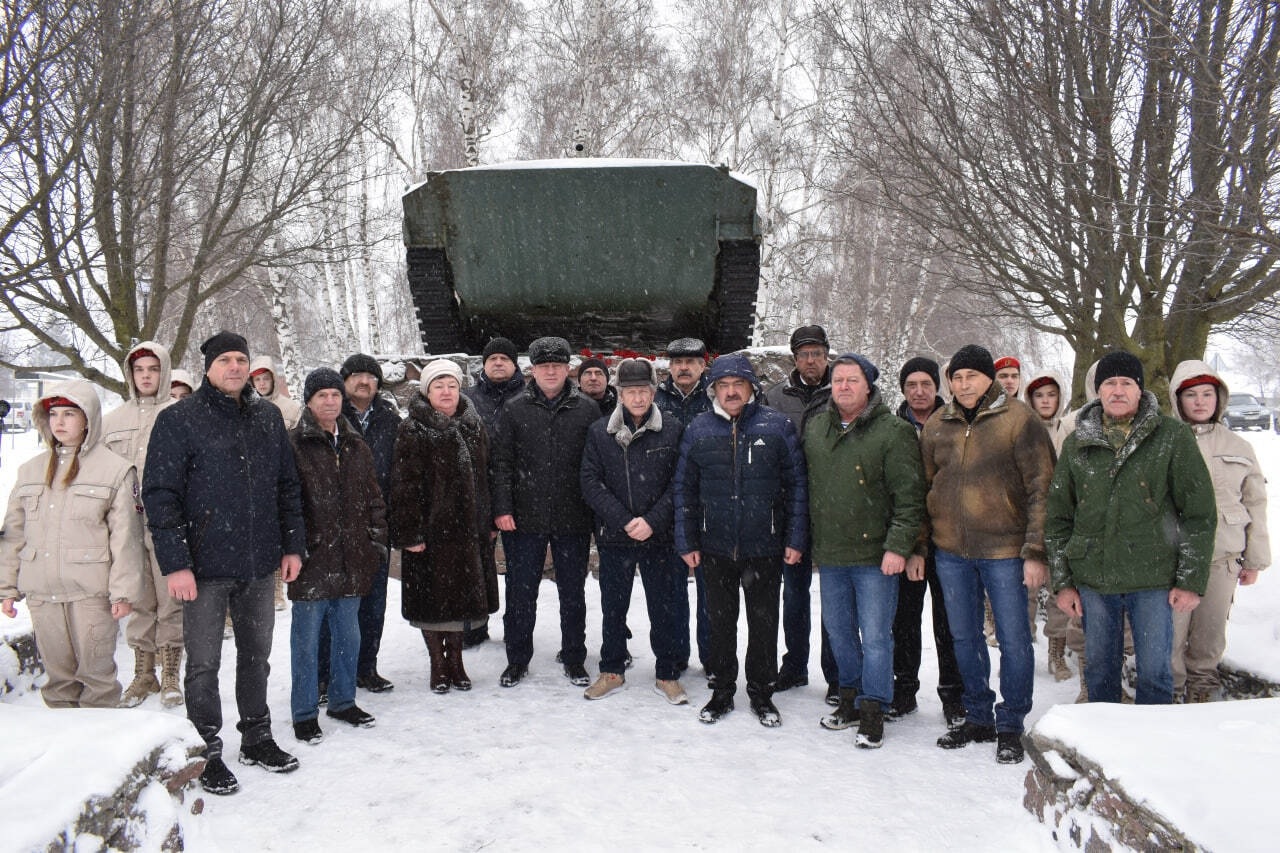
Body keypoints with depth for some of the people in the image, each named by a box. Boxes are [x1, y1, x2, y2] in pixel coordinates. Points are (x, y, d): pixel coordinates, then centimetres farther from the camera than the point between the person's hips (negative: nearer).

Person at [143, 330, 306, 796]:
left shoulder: (268, 417, 7)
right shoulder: (178, 420, -7)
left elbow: (287, 485, 12)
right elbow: (160, 495, -10)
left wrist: (293, 544, 7)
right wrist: (175, 562, -15)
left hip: (260, 564, 5)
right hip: (206, 565, -4)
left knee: (256, 655, 16)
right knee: (204, 663, 6)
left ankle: (257, 738, 32)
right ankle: (207, 753, 20)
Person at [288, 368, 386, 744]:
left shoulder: (356, 446, 12)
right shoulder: (293, 445, -7)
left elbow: (373, 499, 17)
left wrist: (377, 540, 10)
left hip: (351, 561, 6)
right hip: (312, 561, -5)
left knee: (348, 635, 16)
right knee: (307, 639, 5)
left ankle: (343, 701, 32)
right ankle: (305, 713, 18)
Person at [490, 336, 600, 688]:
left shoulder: (588, 409, 2)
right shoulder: (514, 409, 2)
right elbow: (501, 462, 0)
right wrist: (502, 508, -7)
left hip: (573, 518, 0)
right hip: (524, 518, 0)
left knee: (573, 594, 12)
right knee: (521, 594, 9)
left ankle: (574, 659, 26)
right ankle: (517, 659, 25)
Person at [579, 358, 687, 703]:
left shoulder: (673, 431, -1)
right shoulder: (600, 432, 2)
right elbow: (591, 482, -4)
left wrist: (652, 521, -14)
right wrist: (623, 520, -13)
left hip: (659, 536, -1)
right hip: (613, 536, 1)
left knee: (664, 607, 7)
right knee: (613, 607, 13)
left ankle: (667, 674, 22)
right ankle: (612, 671, 29)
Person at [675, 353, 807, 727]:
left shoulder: (778, 426, -3)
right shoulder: (698, 429, 2)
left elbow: (796, 485, -2)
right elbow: (684, 489, 5)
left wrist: (795, 539, -6)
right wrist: (687, 542, 1)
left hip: (765, 547, -1)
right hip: (715, 548, 2)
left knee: (763, 623, 11)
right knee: (720, 622, 14)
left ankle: (761, 693, 27)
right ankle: (722, 691, 29)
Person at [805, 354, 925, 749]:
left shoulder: (892, 431, -8)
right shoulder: (815, 427, 9)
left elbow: (910, 496, -11)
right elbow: (807, 487, 16)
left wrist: (898, 546, -17)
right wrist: (808, 541, 15)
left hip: (874, 556, -6)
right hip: (829, 554, 6)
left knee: (875, 636, 0)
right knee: (839, 631, 16)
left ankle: (873, 710, 12)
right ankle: (850, 697, 32)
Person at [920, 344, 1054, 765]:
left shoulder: (1018, 419, -6)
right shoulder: (937, 425, 8)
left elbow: (1040, 489, -8)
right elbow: (922, 488, 13)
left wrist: (1036, 551, -13)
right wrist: (916, 546, 9)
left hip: (1004, 550, -4)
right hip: (950, 550, 5)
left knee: (1013, 638, 4)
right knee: (964, 637, 13)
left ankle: (1010, 726, 19)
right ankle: (978, 718, 28)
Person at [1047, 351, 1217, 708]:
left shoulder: (1173, 436, -1)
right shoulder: (1077, 443, 7)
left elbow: (1200, 512, -1)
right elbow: (1058, 517, 10)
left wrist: (1192, 580, -5)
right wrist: (1062, 581, 6)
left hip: (1153, 579, -2)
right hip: (1092, 579, 3)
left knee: (1155, 672, 6)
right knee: (1099, 670, 13)